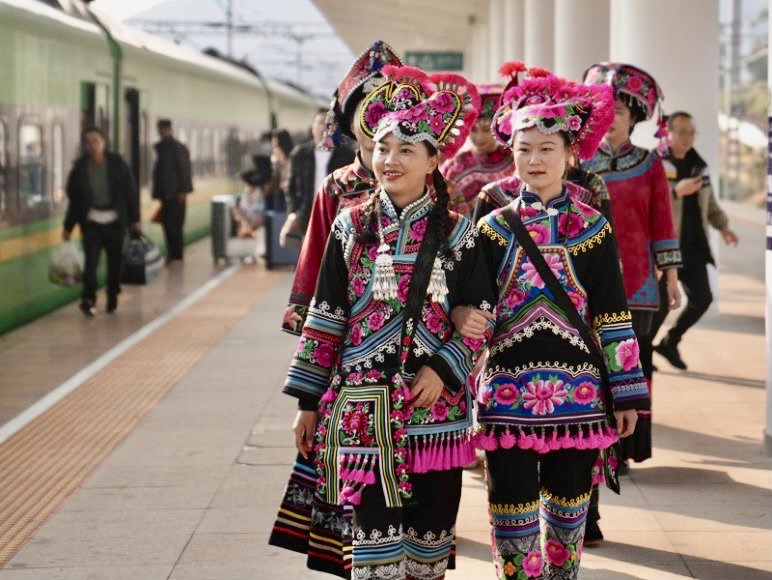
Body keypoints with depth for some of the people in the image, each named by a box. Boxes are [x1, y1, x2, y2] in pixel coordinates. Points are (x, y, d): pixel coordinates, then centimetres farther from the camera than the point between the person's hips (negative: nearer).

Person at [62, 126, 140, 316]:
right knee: (91, 259, -13)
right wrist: (68, 226, 5)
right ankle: (89, 299, -12)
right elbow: (74, 199, 4)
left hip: (115, 221, 1)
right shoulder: (80, 168, -3)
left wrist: (134, 219, -1)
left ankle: (113, 299, 21)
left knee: (115, 261, 8)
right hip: (91, 221, -1)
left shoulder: (117, 165, -5)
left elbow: (131, 192, 0)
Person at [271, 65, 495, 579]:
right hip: (363, 402, 0)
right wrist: (308, 402, 5)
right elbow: (325, 318, 6)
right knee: (375, 533, -4)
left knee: (429, 534, 7)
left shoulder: (456, 233, 2)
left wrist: (444, 369, -12)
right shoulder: (351, 226, 5)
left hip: (435, 404, 0)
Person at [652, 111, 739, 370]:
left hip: (692, 245, 6)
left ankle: (669, 343, 24)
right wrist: (676, 191, -30)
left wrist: (722, 226, 7)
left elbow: (709, 202, 22)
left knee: (702, 298, 4)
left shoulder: (697, 165, 11)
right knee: (661, 302, -3)